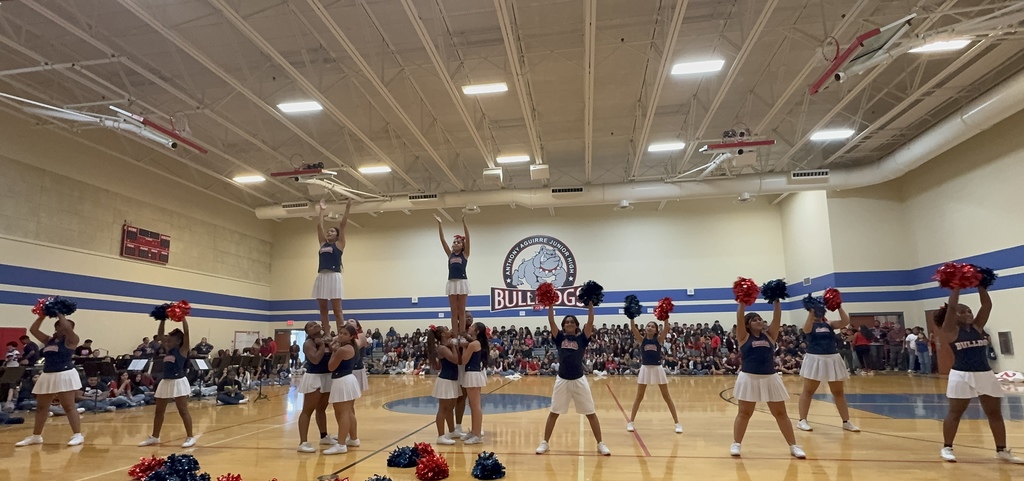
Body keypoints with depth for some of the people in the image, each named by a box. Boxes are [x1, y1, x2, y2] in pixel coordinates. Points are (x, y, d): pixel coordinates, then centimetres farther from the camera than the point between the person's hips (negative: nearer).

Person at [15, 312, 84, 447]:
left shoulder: (71, 340, -4)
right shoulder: (48, 340, 15)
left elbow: (67, 327, -22)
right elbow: (33, 330, 14)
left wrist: (60, 314, -8)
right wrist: (42, 316, 8)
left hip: (65, 375, -7)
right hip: (47, 376, 7)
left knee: (69, 407, -8)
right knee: (41, 407, 15)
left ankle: (78, 435, -5)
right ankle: (36, 436, 29)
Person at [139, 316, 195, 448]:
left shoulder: (182, 350, -6)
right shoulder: (168, 349, 12)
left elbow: (186, 332, -17)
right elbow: (160, 334, 18)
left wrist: (182, 316, -14)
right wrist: (163, 319, 10)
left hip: (178, 382, -8)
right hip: (165, 382, 8)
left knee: (183, 411, -4)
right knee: (159, 411, 14)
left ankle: (190, 437, 3)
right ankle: (154, 437, 29)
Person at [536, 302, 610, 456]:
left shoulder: (582, 338, 0)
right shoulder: (560, 338, 3)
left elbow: (590, 322, -11)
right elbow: (551, 321, -7)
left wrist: (590, 304, -16)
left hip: (579, 380, -1)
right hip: (562, 380, 1)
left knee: (591, 413, 5)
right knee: (553, 413, 8)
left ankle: (600, 444, 18)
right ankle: (545, 443, 21)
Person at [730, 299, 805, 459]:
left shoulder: (769, 335, 9)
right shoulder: (744, 337, 0)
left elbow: (777, 318, 0)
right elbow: (739, 318, -10)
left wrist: (776, 302, -6)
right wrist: (742, 302, -11)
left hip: (770, 379, 3)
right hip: (749, 378, -3)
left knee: (781, 413, 11)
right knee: (744, 413, 5)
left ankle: (793, 446, 21)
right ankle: (736, 444, 15)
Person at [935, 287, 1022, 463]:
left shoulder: (977, 327, 9)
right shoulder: (950, 331, -7)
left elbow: (987, 305, 2)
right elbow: (951, 307, -18)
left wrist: (980, 286, -1)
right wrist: (956, 287, -12)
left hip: (986, 375, 6)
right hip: (962, 375, -5)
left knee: (995, 413, 9)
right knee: (955, 412, 1)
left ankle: (1002, 451, 21)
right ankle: (947, 448, 10)